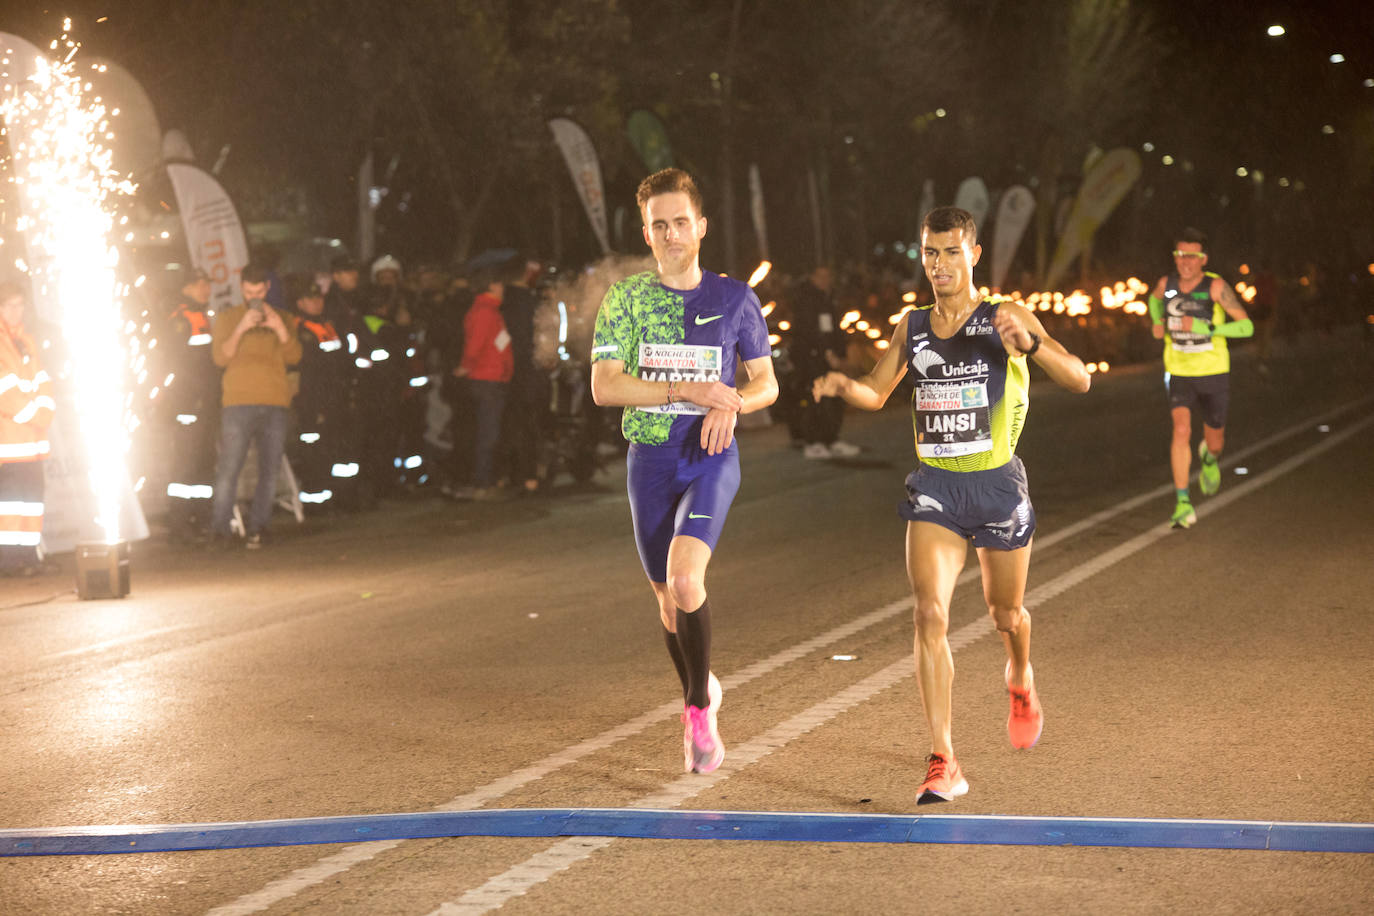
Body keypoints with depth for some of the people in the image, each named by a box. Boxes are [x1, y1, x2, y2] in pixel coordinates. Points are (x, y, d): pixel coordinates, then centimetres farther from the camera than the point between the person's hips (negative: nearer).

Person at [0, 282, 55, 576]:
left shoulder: (26, 342, 19)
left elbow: (42, 384, 14)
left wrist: (43, 414, -2)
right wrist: (33, 415, -9)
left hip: (32, 436, 7)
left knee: (31, 494, 4)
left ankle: (27, 555, 6)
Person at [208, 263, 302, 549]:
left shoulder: (282, 319, 16)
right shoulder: (227, 318, 11)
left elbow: (294, 357, 4)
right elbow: (220, 357, -1)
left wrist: (280, 329, -10)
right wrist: (242, 328, -12)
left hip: (275, 403, 3)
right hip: (238, 402, -2)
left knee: (270, 471, -1)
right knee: (229, 468, -10)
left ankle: (257, 528, 5)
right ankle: (219, 530, -7)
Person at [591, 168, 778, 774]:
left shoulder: (734, 299, 2)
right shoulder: (624, 299, 0)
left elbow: (767, 384, 10)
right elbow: (604, 386, -10)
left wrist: (731, 403, -13)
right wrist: (690, 389, -17)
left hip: (711, 458, -2)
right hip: (649, 460, 2)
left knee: (684, 577, -24)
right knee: (667, 597, 11)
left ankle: (700, 706, -6)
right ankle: (698, 696, 36)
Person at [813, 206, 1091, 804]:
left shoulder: (1005, 319, -7)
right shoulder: (912, 326, 6)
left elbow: (1079, 379, -15)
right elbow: (876, 393, 18)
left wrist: (1029, 343, -33)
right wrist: (842, 385, -5)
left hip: (997, 483, -2)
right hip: (934, 486, 2)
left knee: (1005, 613, 16)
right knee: (930, 614, -14)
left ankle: (1020, 682, 53)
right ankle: (943, 763, -13)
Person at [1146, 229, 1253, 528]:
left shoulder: (1216, 286, -17)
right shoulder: (1166, 284, -5)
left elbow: (1247, 326, -20)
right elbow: (1155, 299, 22)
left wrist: (1204, 327, -28)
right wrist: (1158, 323, 2)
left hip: (1214, 373, -1)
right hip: (1179, 373, 1)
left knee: (1215, 443, 13)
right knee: (1182, 430, -21)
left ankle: (1209, 458, 53)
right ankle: (1182, 503, -18)